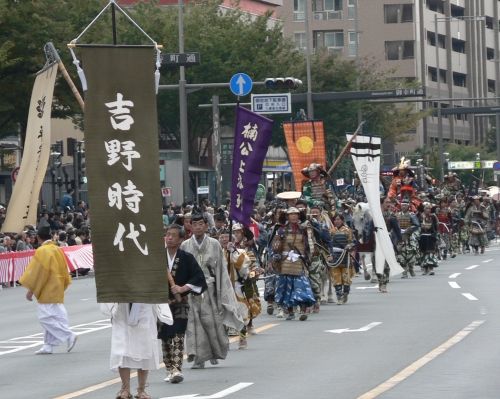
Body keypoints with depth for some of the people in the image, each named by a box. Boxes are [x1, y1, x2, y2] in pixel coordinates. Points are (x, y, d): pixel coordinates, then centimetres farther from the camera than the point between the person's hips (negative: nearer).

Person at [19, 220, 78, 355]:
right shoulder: (57, 250, 9)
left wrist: (31, 290, -9)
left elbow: (37, 272, -16)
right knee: (52, 318, 11)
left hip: (47, 292, -9)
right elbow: (64, 270, 16)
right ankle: (48, 345, 13)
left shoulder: (42, 251, -15)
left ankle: (68, 336, -13)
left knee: (46, 317, -8)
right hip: (57, 291, 9)